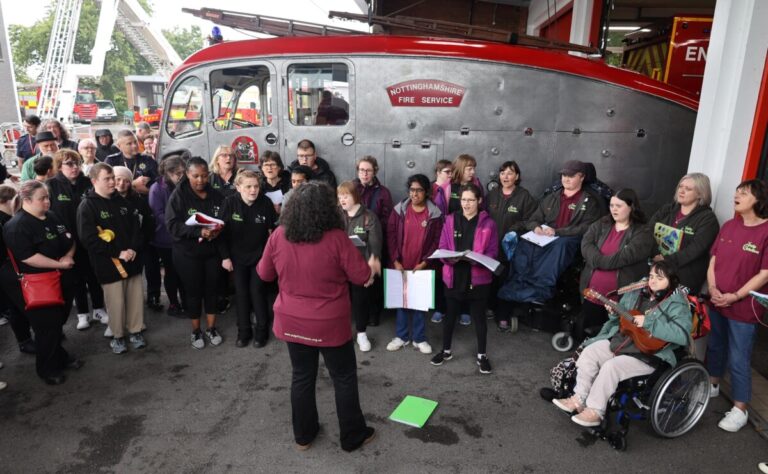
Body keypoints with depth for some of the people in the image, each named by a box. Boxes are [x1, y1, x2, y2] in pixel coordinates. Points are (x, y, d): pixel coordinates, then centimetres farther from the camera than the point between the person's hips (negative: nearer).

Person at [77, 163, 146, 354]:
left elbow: (136, 227, 11)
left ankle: (135, 331, 26)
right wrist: (117, 253, -16)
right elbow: (88, 239, -14)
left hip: (132, 259, 5)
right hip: (109, 264, -5)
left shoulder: (123, 201, 11)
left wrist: (133, 249, -7)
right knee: (116, 301, 3)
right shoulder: (87, 206, -7)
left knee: (136, 297, 9)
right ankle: (118, 335, 22)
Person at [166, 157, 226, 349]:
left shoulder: (216, 195, 0)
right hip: (188, 253, -3)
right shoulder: (178, 195, -10)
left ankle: (211, 328, 28)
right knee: (193, 291, 8)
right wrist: (199, 231, -30)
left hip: (213, 251, 3)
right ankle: (196, 331, 25)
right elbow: (173, 225, -18)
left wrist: (218, 229, -18)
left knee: (212, 289, 11)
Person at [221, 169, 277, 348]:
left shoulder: (266, 202, -16)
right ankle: (243, 331, 24)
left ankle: (262, 330, 18)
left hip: (260, 255, -1)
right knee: (241, 293, 9)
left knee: (257, 291, 1)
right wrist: (225, 256, -7)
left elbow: (273, 229, -5)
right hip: (237, 256, 1)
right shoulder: (229, 202, -15)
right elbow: (223, 231, -8)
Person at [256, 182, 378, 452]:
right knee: (344, 378, 14)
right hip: (329, 324, -4)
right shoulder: (336, 238, -19)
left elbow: (264, 273, 6)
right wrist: (373, 267, 9)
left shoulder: (279, 236, -7)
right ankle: (353, 436, 28)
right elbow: (361, 276, -12)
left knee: (302, 377, 20)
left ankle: (303, 435, 35)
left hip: (292, 322, 4)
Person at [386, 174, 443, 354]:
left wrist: (425, 262, -11)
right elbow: (391, 236, -1)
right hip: (401, 265, 1)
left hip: (423, 267, -1)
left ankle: (419, 338, 22)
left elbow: (437, 241, -4)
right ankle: (401, 336, 25)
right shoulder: (399, 210, -1)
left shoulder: (434, 213, -4)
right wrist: (395, 261, -7)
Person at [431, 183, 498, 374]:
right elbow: (442, 248, 1)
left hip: (478, 278, -1)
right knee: (450, 315, 14)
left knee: (479, 317, 11)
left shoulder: (488, 223, -2)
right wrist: (450, 258, -20)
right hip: (454, 277, 2)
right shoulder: (450, 220, 2)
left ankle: (481, 355, 28)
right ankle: (446, 350, 33)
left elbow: (493, 252, -3)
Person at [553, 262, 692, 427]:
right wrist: (614, 314, 0)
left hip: (649, 354, -7)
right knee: (589, 352, -12)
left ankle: (595, 411, -11)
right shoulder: (635, 295, 12)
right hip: (619, 341, 7)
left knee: (611, 366, -27)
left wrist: (648, 323, -24)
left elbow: (683, 334, -24)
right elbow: (619, 321, 24)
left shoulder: (676, 304, -7)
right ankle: (579, 398, -2)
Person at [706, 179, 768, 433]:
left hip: (744, 308, -6)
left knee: (738, 359, 2)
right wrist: (712, 288, -6)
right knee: (715, 346, 22)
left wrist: (735, 296, -18)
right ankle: (712, 385, 43)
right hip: (717, 302, 6)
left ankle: (740, 409, 16)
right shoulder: (728, 226, 5)